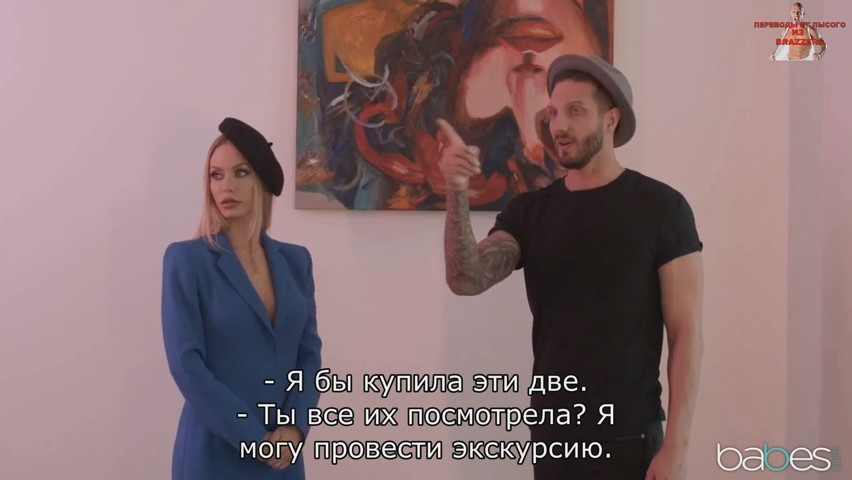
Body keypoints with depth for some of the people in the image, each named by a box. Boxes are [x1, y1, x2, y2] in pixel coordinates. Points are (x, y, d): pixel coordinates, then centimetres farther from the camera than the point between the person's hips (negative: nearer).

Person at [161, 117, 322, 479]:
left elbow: (309, 352, 6)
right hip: (215, 451, -4)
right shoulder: (186, 259, -6)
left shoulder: (295, 260, 7)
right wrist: (252, 438, -14)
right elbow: (185, 362, -12)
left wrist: (294, 427, -9)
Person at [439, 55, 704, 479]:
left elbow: (686, 334, -8)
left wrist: (676, 445, -13)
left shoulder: (661, 208, -8)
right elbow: (467, 281, -12)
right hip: (550, 432, 4)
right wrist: (458, 193, -26)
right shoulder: (528, 211, 4)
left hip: (628, 437, -4)